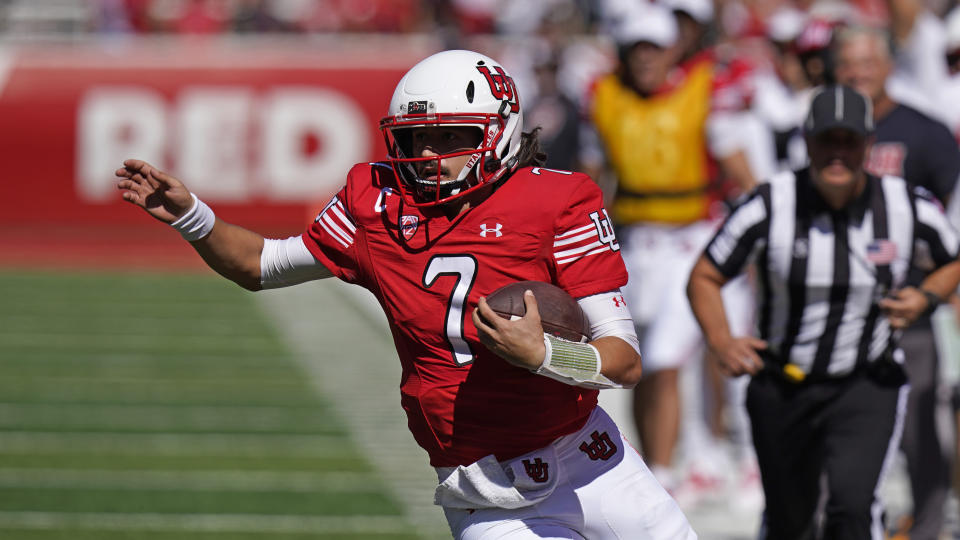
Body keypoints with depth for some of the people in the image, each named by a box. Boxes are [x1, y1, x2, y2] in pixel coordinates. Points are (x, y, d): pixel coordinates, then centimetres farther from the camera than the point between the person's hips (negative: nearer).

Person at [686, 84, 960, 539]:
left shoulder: (909, 208, -11)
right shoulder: (769, 207, -15)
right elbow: (704, 278, -5)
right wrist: (721, 343, -21)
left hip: (867, 387, -1)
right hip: (781, 388, 1)